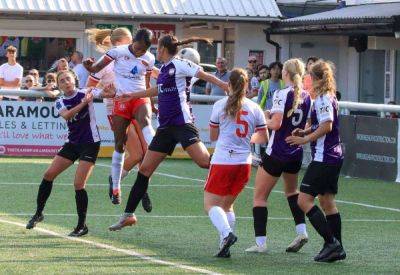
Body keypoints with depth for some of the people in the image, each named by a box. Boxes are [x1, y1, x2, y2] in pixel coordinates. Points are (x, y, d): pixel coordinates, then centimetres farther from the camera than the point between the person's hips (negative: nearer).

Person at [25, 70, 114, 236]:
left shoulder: (86, 93, -8)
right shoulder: (60, 103, 1)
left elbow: (108, 94, -21)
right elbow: (66, 115, -20)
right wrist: (83, 103, -32)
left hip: (90, 143, -5)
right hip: (72, 143, 5)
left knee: (79, 184, -13)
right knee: (49, 174, 1)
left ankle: (82, 226, -2)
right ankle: (39, 213, 17)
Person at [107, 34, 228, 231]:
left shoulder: (179, 65, -6)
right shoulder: (164, 69, 18)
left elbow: (207, 76, -11)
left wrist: (230, 89, -22)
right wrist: (132, 96, 48)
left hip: (182, 123, -8)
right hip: (165, 127, 8)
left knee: (204, 161, -26)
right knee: (145, 169, 7)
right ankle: (128, 215, 11)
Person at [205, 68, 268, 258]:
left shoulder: (221, 105, -3)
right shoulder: (254, 108, 5)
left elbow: (213, 136, 5)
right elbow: (263, 138, 10)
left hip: (223, 161, -4)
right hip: (244, 162, 4)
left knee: (211, 204, 2)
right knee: (227, 204, 18)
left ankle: (227, 234, -24)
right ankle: (225, 247, 7)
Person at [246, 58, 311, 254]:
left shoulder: (282, 94, -16)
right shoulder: (306, 97, 4)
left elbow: (276, 124, -23)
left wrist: (264, 121, -5)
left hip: (276, 154, -7)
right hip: (296, 153, 7)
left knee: (260, 196, 3)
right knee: (292, 190, 30)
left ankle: (260, 242, -4)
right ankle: (301, 231, 17)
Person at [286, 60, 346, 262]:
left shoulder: (323, 99, -14)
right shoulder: (329, 98, 16)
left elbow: (326, 126, -23)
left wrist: (304, 139, -16)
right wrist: (305, 131, 11)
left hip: (323, 158, -10)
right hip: (334, 156, 10)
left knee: (304, 200, -9)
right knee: (327, 201, 13)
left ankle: (331, 242, -12)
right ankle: (337, 249, 14)